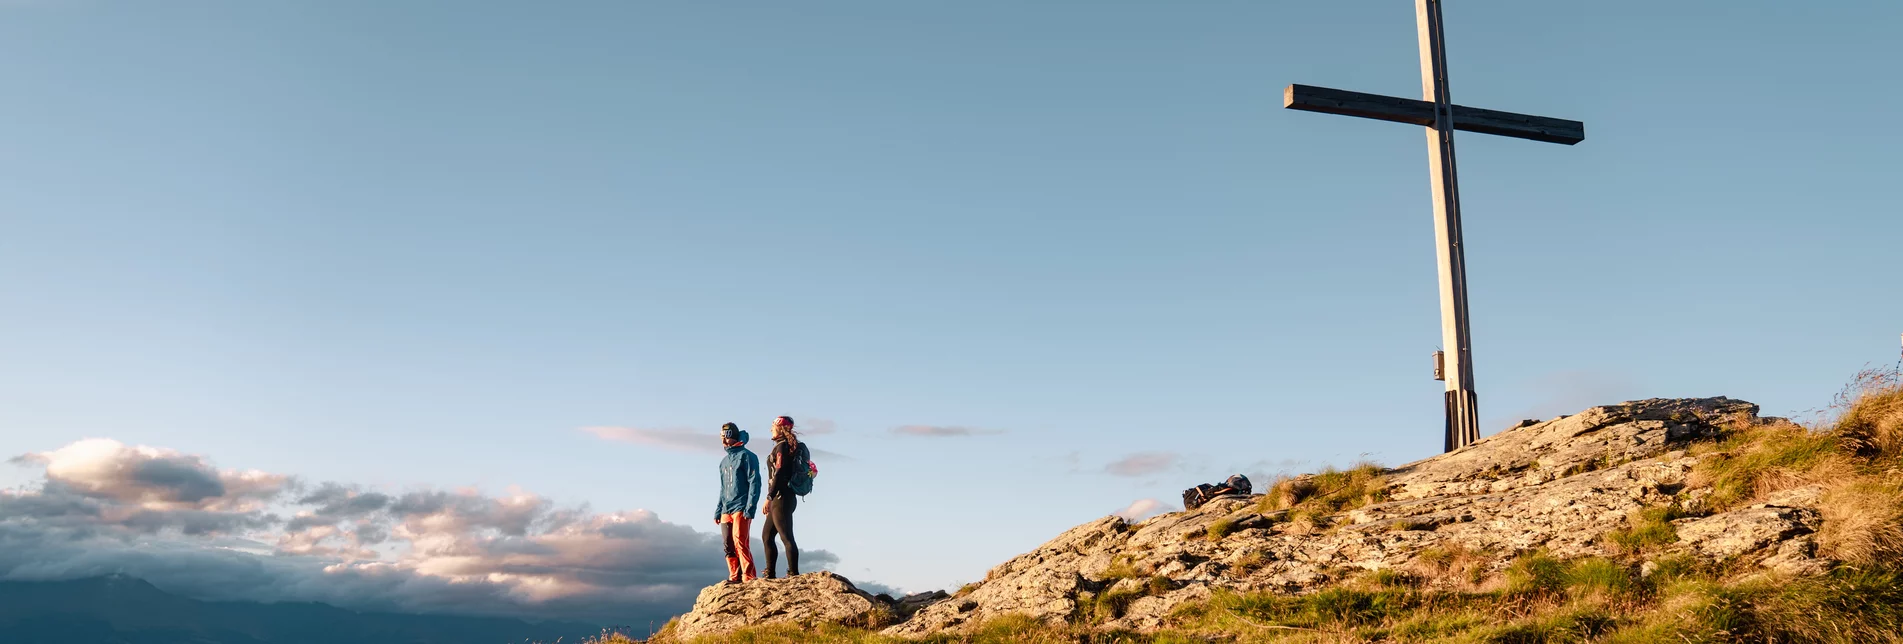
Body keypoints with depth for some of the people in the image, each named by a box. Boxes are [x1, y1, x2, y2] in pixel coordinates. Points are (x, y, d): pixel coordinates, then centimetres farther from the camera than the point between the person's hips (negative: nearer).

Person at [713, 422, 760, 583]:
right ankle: (735, 576, 10)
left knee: (740, 543, -14)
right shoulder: (724, 461, 20)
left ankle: (748, 577, -12)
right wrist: (718, 511, 19)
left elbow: (754, 482, -10)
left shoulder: (746, 456, -3)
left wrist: (750, 507, -17)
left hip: (741, 508, -8)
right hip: (726, 510, 8)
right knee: (728, 545, 4)